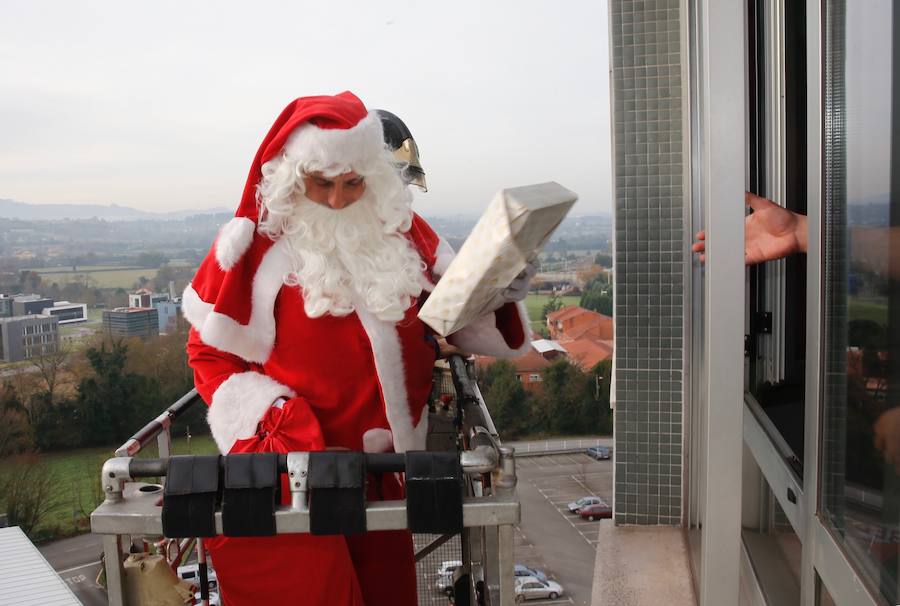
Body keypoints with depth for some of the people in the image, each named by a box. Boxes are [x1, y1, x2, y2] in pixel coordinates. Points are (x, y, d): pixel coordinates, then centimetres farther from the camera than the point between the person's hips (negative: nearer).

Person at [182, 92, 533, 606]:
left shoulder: (402, 232, 4)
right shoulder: (257, 245, -6)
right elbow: (211, 352, -1)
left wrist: (503, 293, -12)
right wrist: (280, 417, -16)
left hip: (384, 467, 4)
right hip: (290, 463, -3)